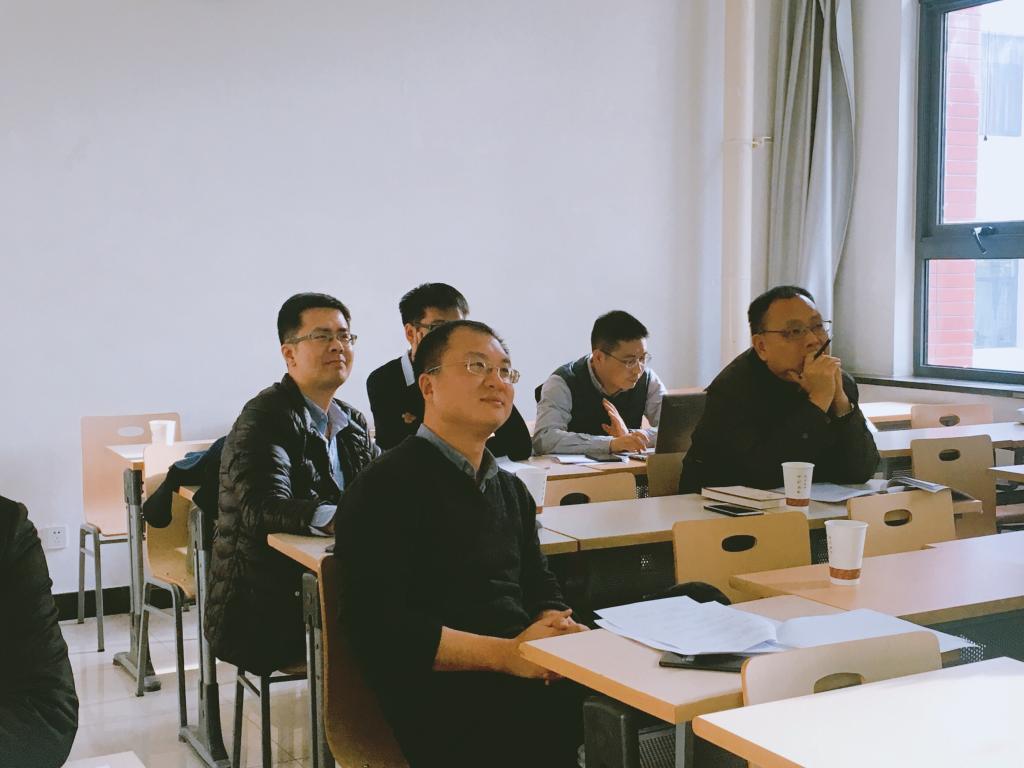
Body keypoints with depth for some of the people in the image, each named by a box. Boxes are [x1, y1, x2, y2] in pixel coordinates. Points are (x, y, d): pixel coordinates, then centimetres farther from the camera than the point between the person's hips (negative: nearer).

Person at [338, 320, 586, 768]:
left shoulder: (510, 490, 21)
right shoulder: (385, 489, -5)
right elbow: (379, 628, -13)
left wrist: (556, 626, 0)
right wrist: (506, 654, -17)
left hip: (527, 680, 7)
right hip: (444, 704, -7)